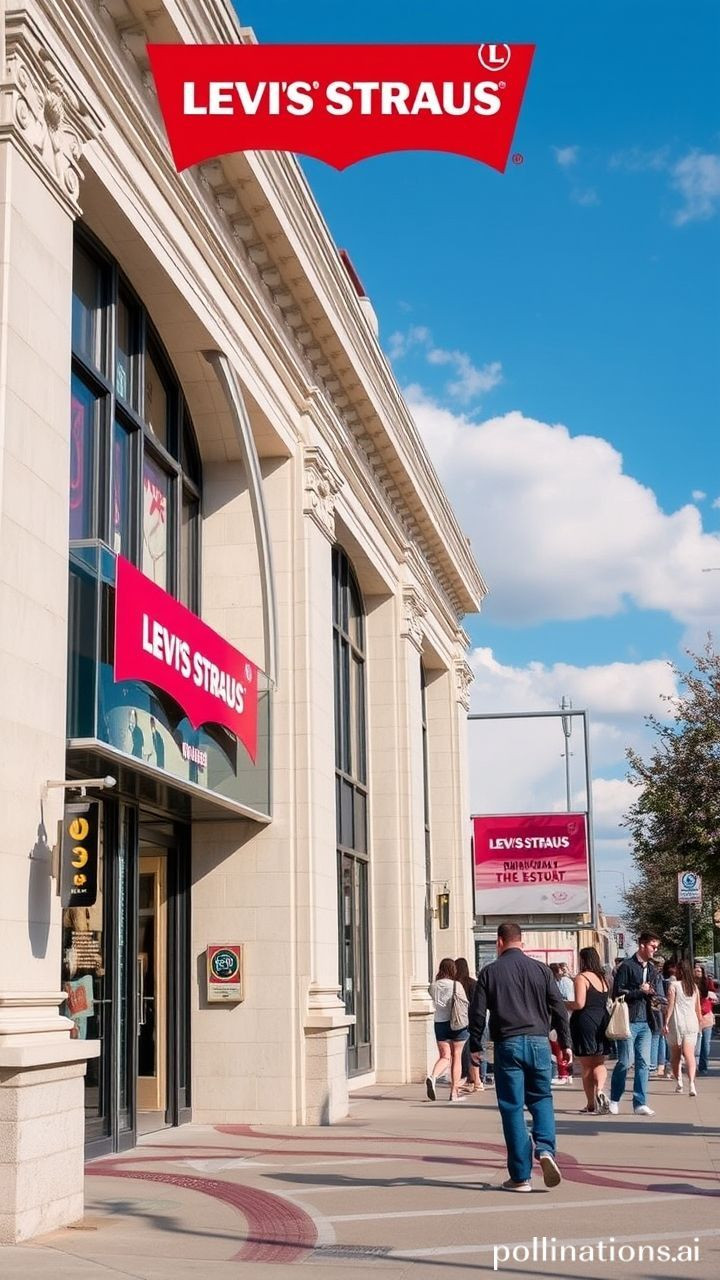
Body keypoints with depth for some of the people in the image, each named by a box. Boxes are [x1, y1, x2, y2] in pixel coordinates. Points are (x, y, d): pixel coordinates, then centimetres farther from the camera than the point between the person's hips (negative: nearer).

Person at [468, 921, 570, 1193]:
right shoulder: (540, 969, 5)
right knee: (541, 1099, 16)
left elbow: (477, 1013, 0)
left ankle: (521, 1177, 3)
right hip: (538, 1042, 2)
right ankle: (545, 1149, -10)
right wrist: (565, 1044, 12)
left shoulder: (490, 972, 0)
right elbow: (559, 1008, 5)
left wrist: (474, 1047, 10)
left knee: (512, 1108, 3)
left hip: (507, 1045, -2)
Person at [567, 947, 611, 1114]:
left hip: (585, 1021, -6)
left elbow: (579, 1004, -18)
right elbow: (606, 1002, 13)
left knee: (586, 1065, 4)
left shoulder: (582, 978, -11)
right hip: (602, 1020, 6)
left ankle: (591, 1105, 7)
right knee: (599, 1062, 11)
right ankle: (600, 1090, -17)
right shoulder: (603, 978, 11)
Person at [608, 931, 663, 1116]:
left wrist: (651, 993, -6)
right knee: (625, 1062, -4)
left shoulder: (653, 971, 15)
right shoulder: (627, 966, -4)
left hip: (645, 1023, 6)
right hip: (628, 1022, -6)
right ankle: (614, 1100, 12)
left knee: (644, 1063, 2)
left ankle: (640, 1103, 6)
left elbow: (661, 997, 16)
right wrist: (640, 991, -10)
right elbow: (617, 993, -8)